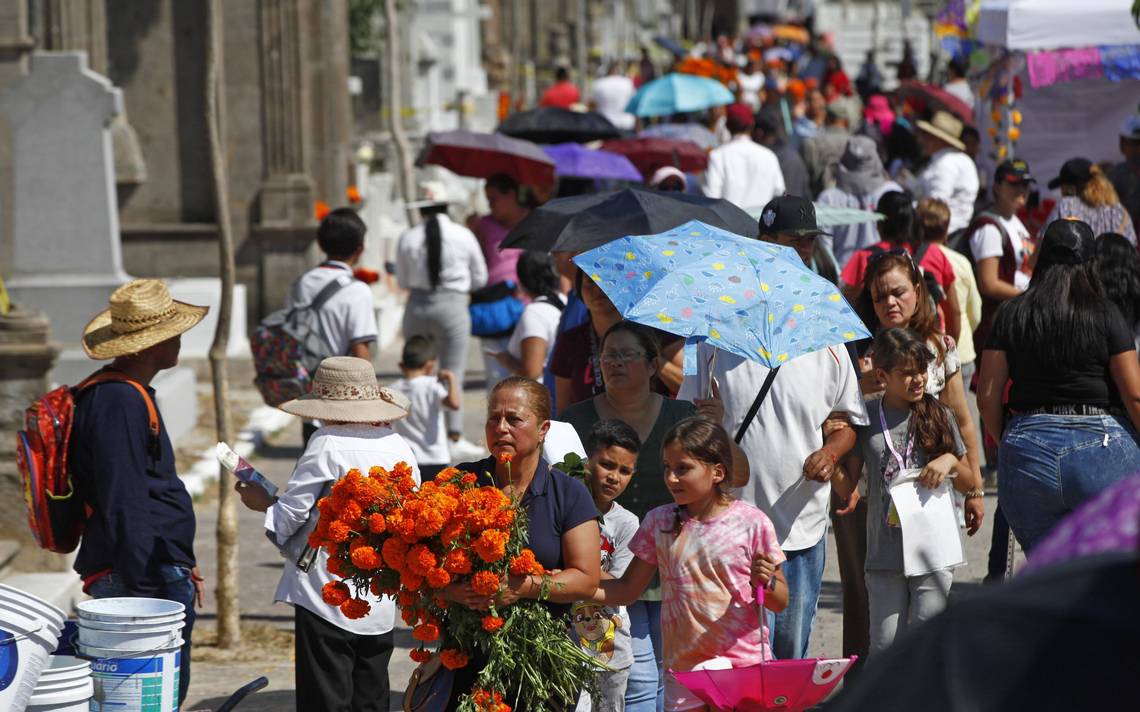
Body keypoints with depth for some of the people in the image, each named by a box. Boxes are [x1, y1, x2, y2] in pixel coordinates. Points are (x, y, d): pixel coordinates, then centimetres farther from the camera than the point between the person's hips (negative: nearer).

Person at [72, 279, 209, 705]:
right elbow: (124, 506, -21)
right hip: (145, 577, -11)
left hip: (162, 572, 11)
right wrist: (144, 591, -22)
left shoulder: (130, 395, 18)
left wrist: (183, 563, 28)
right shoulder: (119, 402, -17)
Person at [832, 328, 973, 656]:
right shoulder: (866, 418, 4)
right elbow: (846, 488, 6)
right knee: (885, 643, -1)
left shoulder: (939, 416, 5)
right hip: (884, 551, 0)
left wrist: (950, 461, -7)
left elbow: (966, 484, 13)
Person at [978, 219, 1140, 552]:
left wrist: (1007, 439, 19)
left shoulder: (1011, 315, 2)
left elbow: (987, 396, 3)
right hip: (1102, 446, -2)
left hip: (1029, 451, 2)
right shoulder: (1105, 315, -5)